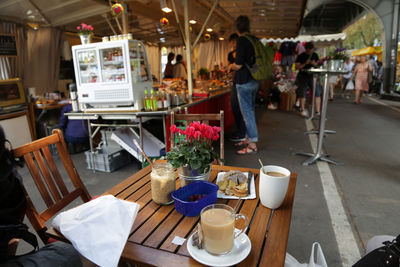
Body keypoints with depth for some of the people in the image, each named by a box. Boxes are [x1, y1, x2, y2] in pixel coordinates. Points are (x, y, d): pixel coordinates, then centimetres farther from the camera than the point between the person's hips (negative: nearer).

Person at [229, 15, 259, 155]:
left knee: (247, 113, -4)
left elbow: (239, 65, -19)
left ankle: (252, 145, 1)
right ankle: (249, 139, 26)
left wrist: (231, 66, 2)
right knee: (250, 111, 16)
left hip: (244, 82, -9)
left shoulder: (242, 40, -13)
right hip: (254, 80, 9)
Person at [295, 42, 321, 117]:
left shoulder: (315, 55, 11)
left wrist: (315, 64, -6)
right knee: (302, 92, -6)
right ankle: (302, 109, 12)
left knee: (317, 92, -6)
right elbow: (296, 67, -6)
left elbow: (318, 64, 16)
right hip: (303, 75, -3)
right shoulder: (301, 56, -1)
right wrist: (305, 64, -19)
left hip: (312, 75, 3)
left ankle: (317, 111, -3)